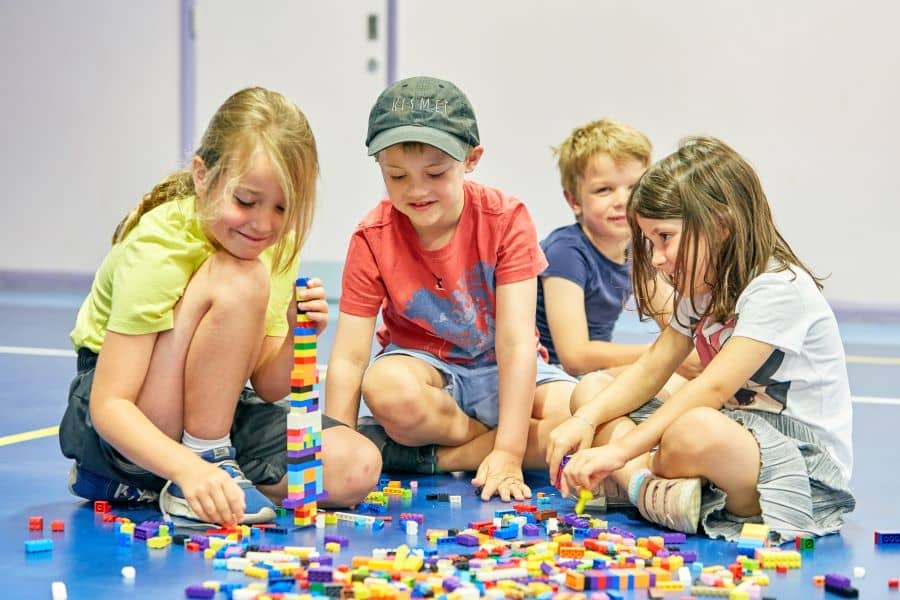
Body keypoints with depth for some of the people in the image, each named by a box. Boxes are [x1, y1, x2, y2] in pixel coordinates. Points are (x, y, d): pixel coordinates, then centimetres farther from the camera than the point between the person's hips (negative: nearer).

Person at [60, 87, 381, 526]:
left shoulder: (279, 245, -5)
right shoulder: (156, 250, -25)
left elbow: (267, 388, -4)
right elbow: (109, 405, -31)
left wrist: (297, 337, -25)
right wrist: (191, 468, -46)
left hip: (207, 414, 8)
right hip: (120, 422, -7)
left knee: (357, 468, -15)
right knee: (239, 282, -29)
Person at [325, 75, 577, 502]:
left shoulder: (506, 220, -17)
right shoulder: (372, 239, -14)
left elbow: (516, 342, -21)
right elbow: (348, 358, -17)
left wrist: (508, 454, -28)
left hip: (502, 372, 0)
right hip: (424, 367, 0)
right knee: (386, 387, -37)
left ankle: (435, 456, -20)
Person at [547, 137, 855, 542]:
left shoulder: (779, 289, -18)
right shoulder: (701, 291, 12)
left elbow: (713, 388, -25)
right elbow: (650, 370, 8)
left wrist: (620, 450, -28)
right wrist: (586, 419, -10)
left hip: (807, 468, -9)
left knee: (698, 431, -42)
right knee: (589, 393, 1)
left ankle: (640, 484, -13)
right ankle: (645, 483, -23)